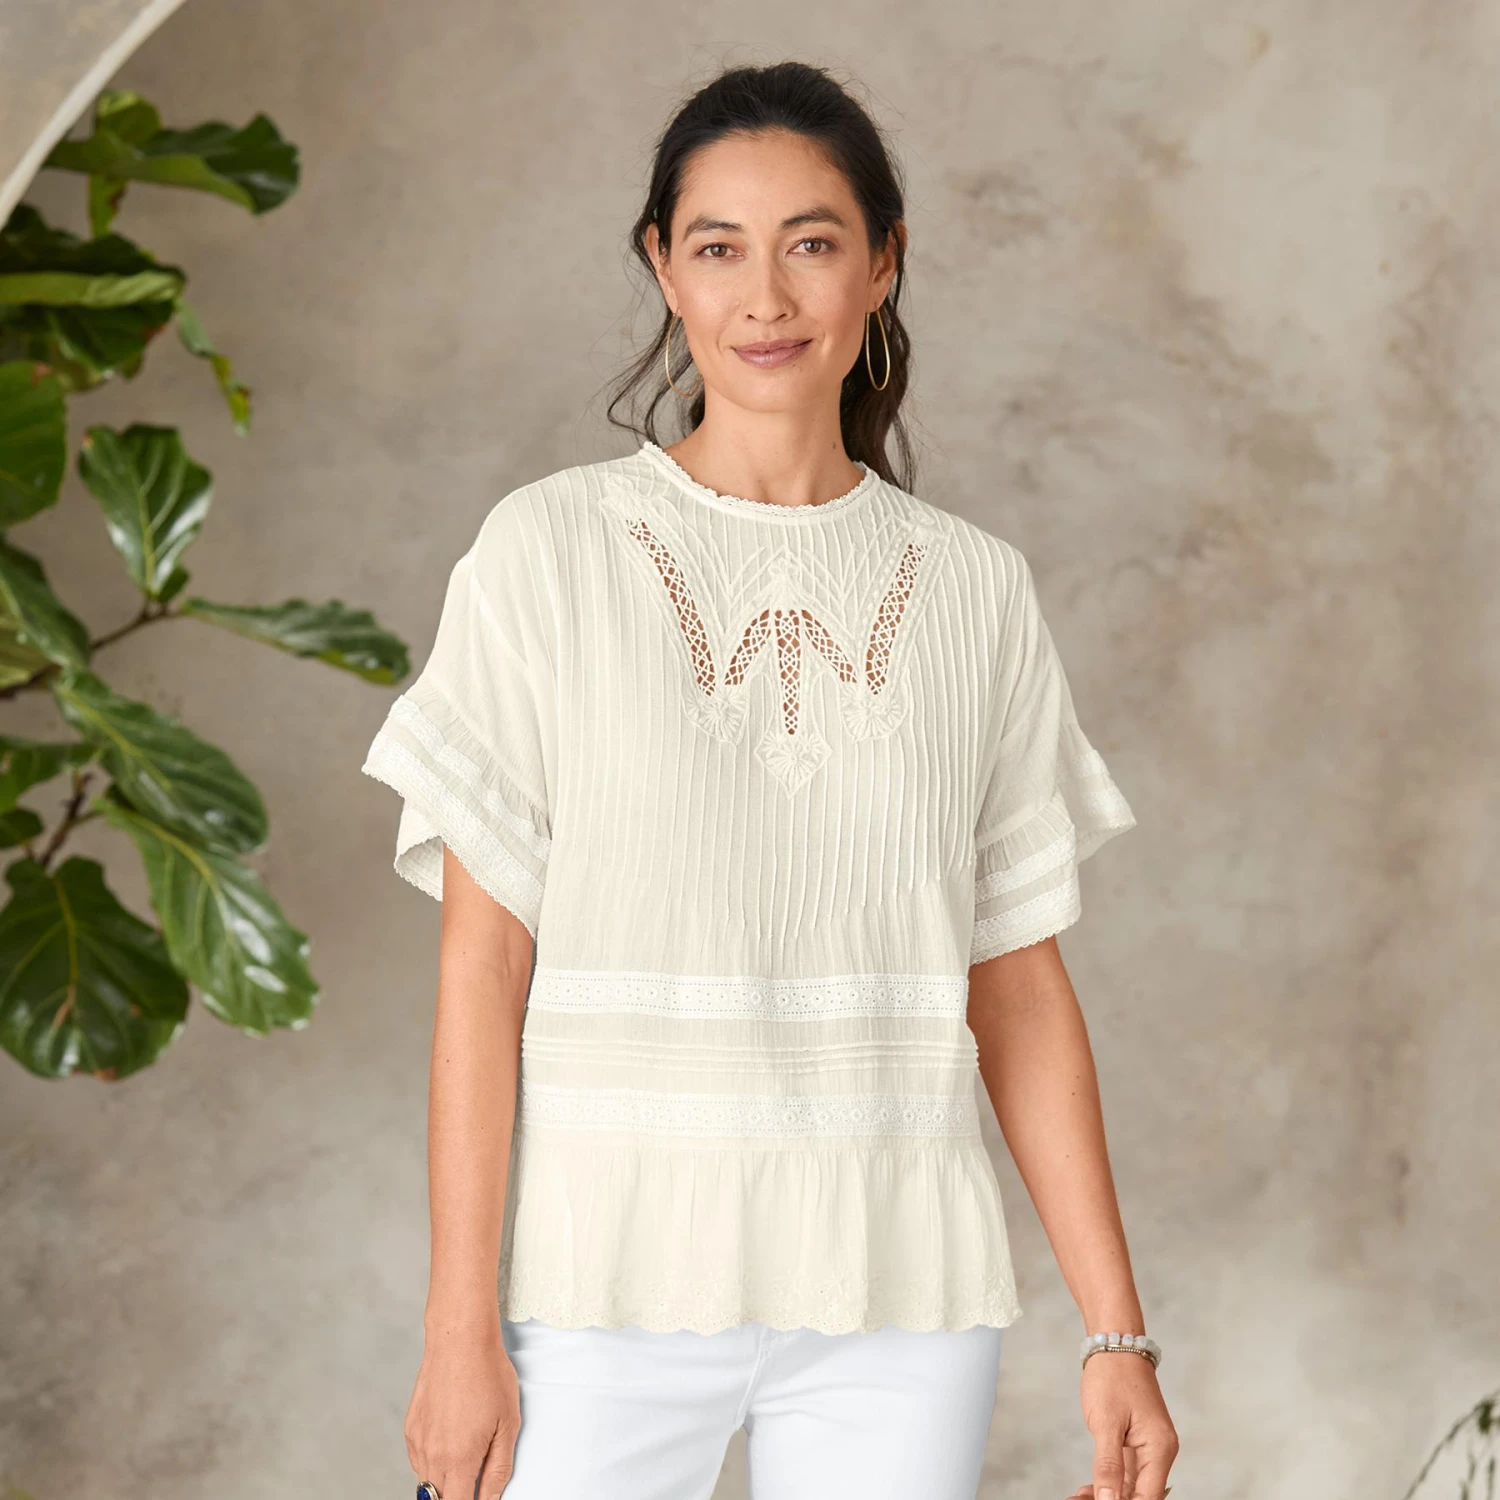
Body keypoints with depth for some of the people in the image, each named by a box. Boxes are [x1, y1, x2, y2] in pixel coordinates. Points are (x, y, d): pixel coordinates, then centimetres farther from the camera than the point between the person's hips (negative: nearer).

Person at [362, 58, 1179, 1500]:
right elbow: (481, 967, -3)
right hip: (604, 1275, -2)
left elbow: (1019, 986, 7)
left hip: (897, 1298, 2)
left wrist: (1117, 1331, 4)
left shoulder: (975, 589, 6)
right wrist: (461, 1329, -7)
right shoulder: (550, 551, -1)